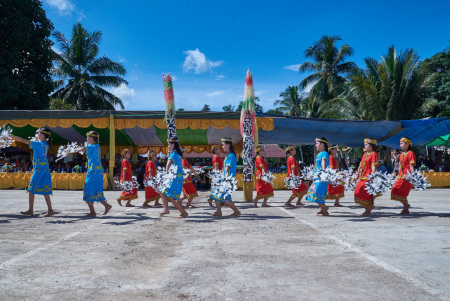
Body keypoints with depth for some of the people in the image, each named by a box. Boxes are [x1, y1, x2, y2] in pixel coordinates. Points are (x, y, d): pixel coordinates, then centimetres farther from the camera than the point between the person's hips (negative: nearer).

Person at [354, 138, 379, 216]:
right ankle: (370, 207, 23)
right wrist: (357, 175, 21)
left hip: (369, 177, -9)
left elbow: (373, 166, -16)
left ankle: (368, 211, 4)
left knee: (367, 193, -7)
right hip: (363, 177, 9)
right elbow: (360, 165, 20)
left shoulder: (374, 154, -8)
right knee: (359, 190, 9)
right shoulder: (365, 154, 17)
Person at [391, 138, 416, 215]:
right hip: (401, 176, 9)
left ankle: (406, 210, 9)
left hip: (407, 176, -9)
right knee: (395, 191, 7)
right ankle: (406, 205, 26)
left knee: (402, 193, -7)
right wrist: (398, 175, 18)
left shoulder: (411, 153, -9)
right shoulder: (402, 154, 17)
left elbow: (411, 166, -16)